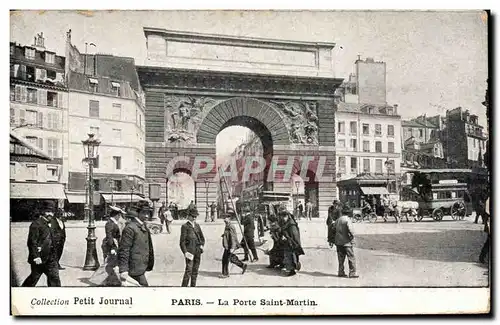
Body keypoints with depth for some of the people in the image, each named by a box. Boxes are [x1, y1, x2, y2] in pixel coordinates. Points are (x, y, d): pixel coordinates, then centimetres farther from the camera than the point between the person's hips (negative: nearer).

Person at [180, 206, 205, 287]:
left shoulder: (197, 225, 15)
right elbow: (182, 241, -8)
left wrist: (202, 245, 8)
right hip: (189, 250, -6)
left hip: (198, 251, 6)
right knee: (188, 270, -12)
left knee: (195, 270, 8)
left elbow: (202, 237, 25)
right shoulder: (185, 226, -3)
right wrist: (185, 252, -16)